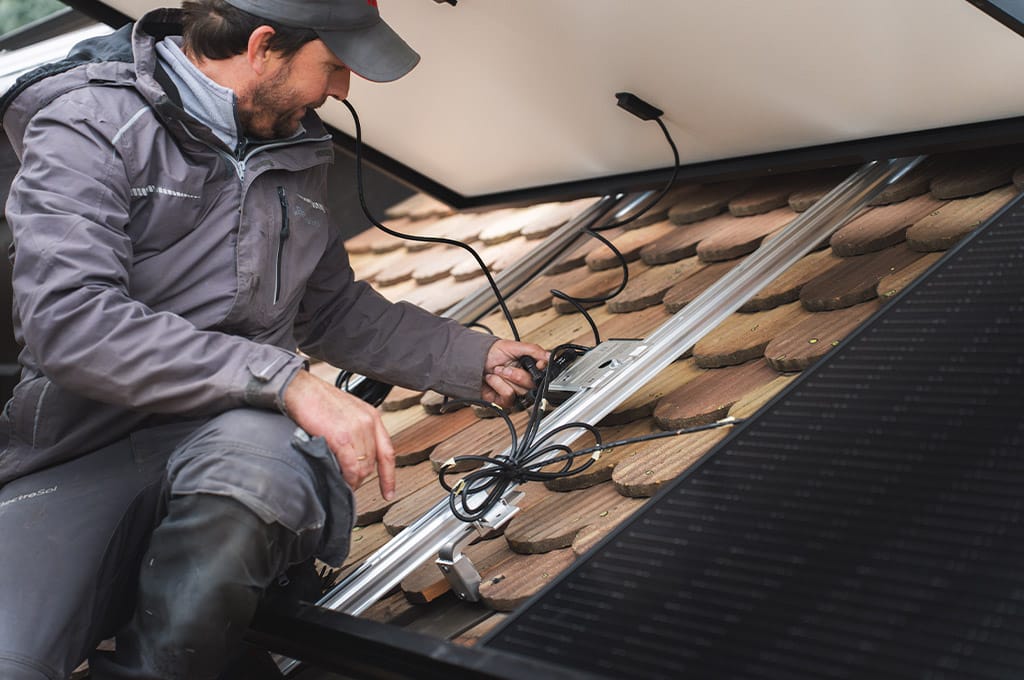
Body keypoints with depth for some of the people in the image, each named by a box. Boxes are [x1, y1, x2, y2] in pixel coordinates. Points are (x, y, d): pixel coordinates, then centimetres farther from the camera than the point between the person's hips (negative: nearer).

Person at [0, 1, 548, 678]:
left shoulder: (296, 150, 16)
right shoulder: (93, 125, -6)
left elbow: (333, 309, 31)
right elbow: (67, 320, -21)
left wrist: (474, 360, 30)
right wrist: (285, 380, -24)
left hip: (237, 431, 5)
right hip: (80, 459, -4)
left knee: (253, 465, -36)